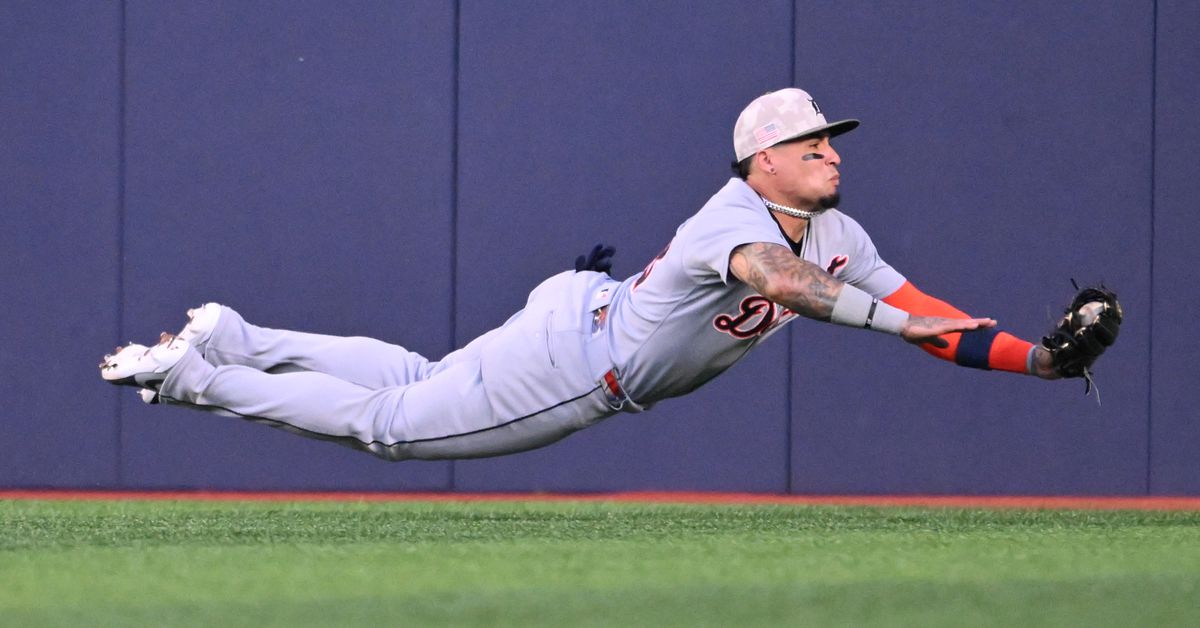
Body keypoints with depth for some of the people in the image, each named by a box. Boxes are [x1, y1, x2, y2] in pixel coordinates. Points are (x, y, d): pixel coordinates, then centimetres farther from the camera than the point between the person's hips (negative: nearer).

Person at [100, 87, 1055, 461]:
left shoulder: (836, 235, -2)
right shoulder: (736, 217, -31)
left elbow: (929, 317, -4)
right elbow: (775, 277, -53)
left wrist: (1039, 358, -17)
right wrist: (894, 319, -61)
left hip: (593, 318, 8)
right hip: (568, 359, -8)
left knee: (416, 382, 21)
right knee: (386, 422, 2)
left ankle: (231, 340, 30)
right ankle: (187, 373, 11)